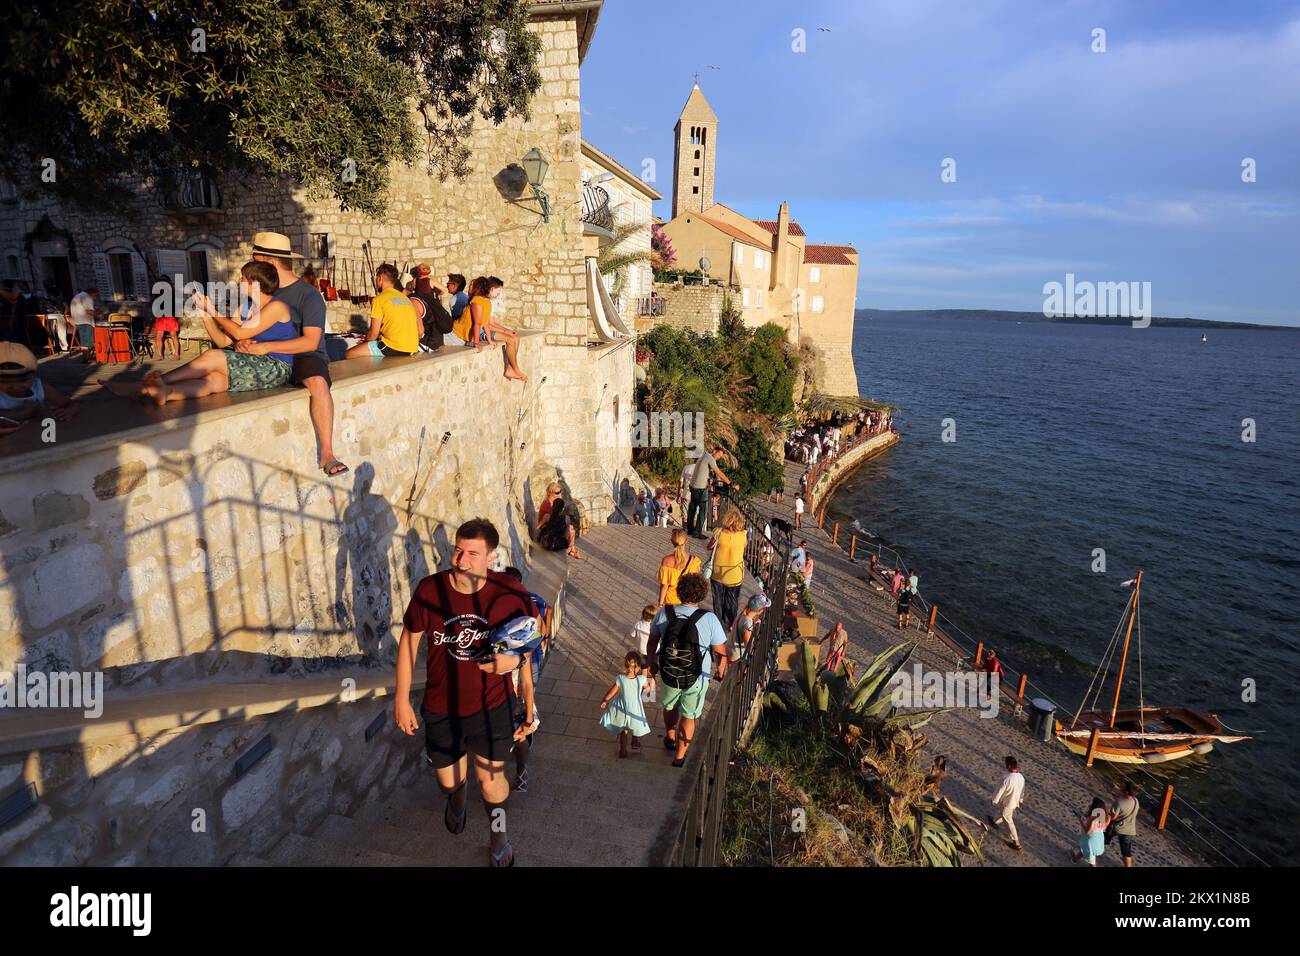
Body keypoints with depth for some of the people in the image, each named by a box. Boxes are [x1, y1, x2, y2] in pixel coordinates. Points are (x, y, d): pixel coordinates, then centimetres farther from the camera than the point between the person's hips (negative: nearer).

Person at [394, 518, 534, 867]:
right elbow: (409, 640, -5)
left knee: (491, 778, 16)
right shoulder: (429, 589, -20)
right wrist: (402, 698, 0)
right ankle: (456, 804, 62)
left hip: (492, 707, -1)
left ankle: (499, 838, 47)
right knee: (449, 779, 23)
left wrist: (514, 659, -29)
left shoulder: (510, 594, -22)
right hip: (441, 710, 2)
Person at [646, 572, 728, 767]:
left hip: (668, 674, 2)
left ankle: (670, 737, 57)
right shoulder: (709, 619, -23)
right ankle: (679, 756, 38)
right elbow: (721, 652, -13)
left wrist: (653, 663, 16)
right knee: (689, 716, 23)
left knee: (670, 706, 32)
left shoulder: (664, 613, -17)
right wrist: (720, 671, 8)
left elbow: (652, 642, -2)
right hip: (697, 679, -2)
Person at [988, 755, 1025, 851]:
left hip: (1007, 803, -7)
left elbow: (1000, 792, -23)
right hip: (1015, 802, 7)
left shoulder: (1007, 779, -36)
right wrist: (1021, 799, 22)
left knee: (1009, 822, 13)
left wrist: (994, 800, -5)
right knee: (1002, 813, 33)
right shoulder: (1021, 777, -14)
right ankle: (994, 821, 59)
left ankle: (1016, 843, 25)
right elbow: (1022, 790, 3)